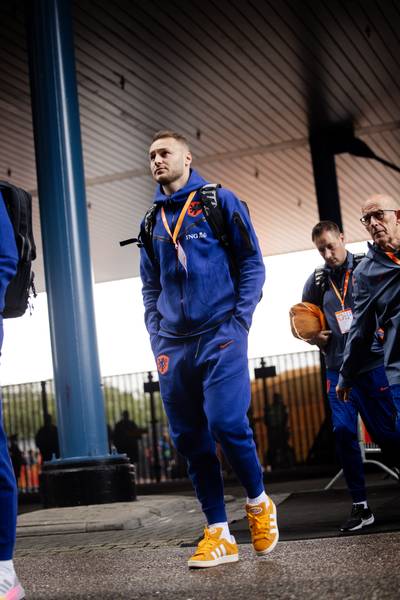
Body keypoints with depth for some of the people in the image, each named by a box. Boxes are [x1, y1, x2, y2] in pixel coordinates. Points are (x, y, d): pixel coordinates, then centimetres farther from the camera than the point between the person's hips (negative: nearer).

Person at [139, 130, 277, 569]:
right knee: (189, 439, 2)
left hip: (220, 335, -5)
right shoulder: (151, 222, 16)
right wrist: (157, 338, 9)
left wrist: (239, 322, -8)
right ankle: (219, 535, 12)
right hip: (173, 345, 5)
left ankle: (258, 502, 11)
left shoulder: (220, 201, 4)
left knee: (226, 423, -17)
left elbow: (251, 264, 2)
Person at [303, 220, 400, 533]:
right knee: (343, 431, -9)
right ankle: (361, 506, 2)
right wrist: (316, 338, -4)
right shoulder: (316, 282, 8)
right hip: (339, 369, 2)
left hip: (372, 365, -2)